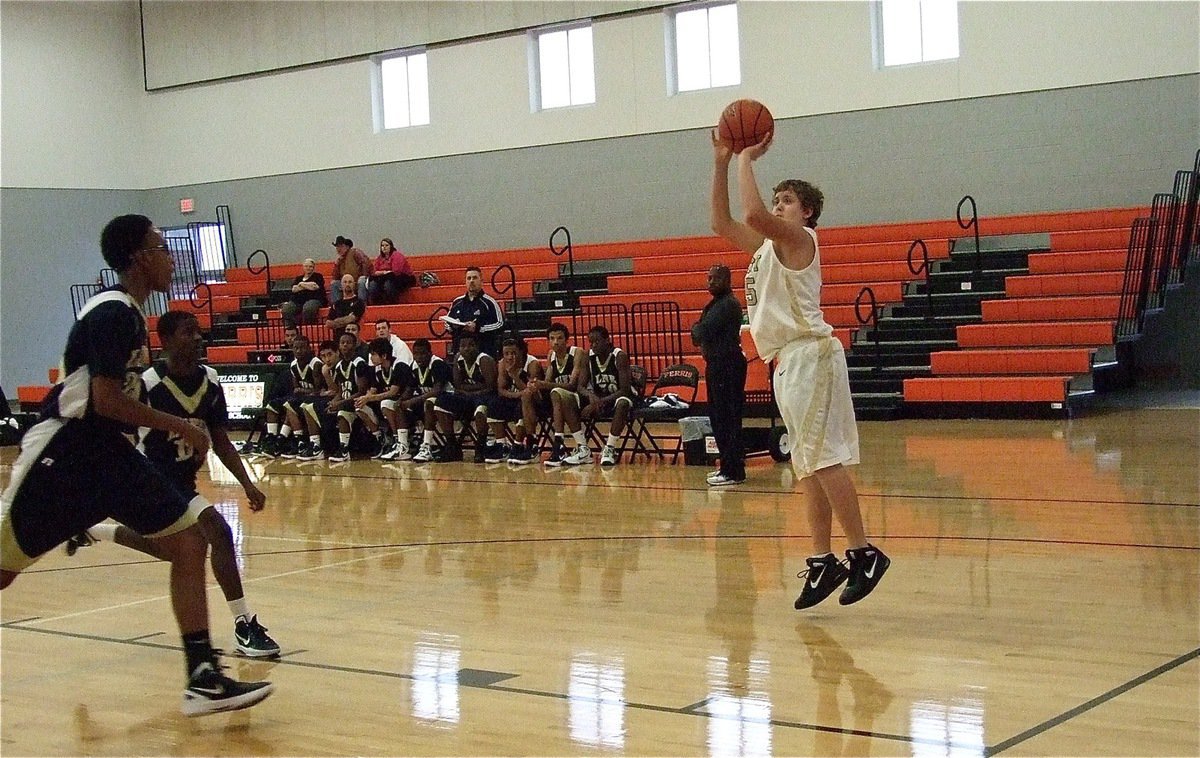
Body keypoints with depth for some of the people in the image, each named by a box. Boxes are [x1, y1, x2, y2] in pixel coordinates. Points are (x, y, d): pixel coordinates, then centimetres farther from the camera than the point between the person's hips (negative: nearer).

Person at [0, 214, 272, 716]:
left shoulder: (127, 311, 13)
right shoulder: (112, 312, -16)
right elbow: (105, 400, -24)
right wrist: (178, 427, -16)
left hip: (104, 451, 9)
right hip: (61, 453, -9)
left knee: (188, 541, -2)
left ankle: (203, 679, -2)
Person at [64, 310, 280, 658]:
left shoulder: (210, 380, -4)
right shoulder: (147, 384, -21)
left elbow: (221, 440, 2)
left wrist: (247, 485, -6)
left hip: (182, 479, 8)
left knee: (164, 547, 29)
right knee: (218, 532, -23)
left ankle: (92, 531, 53)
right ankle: (245, 626, -17)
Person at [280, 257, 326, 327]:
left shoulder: (318, 276, 16)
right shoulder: (299, 278, 26)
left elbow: (315, 286, -4)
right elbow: (294, 289, 7)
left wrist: (302, 284, 4)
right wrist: (308, 286, -4)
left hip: (313, 299, -4)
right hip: (297, 300, 4)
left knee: (308, 308, -40)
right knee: (286, 309, -27)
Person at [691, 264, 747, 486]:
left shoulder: (727, 304, -14)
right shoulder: (716, 303, 18)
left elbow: (704, 332, -20)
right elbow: (701, 333, 17)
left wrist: (696, 329, 1)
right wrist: (699, 331, -4)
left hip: (727, 365, -11)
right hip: (716, 364, 11)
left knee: (727, 419, -9)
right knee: (718, 417, 15)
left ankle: (733, 471, -8)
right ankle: (727, 466, 23)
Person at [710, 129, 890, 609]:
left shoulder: (799, 238, -5)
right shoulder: (768, 244, 21)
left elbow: (754, 214, -23)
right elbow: (722, 224, 24)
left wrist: (747, 158, -11)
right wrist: (722, 163, 16)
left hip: (809, 355, -9)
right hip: (787, 360, 9)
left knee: (822, 460, -13)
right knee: (808, 466, 9)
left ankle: (863, 553, -10)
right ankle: (823, 561, 12)